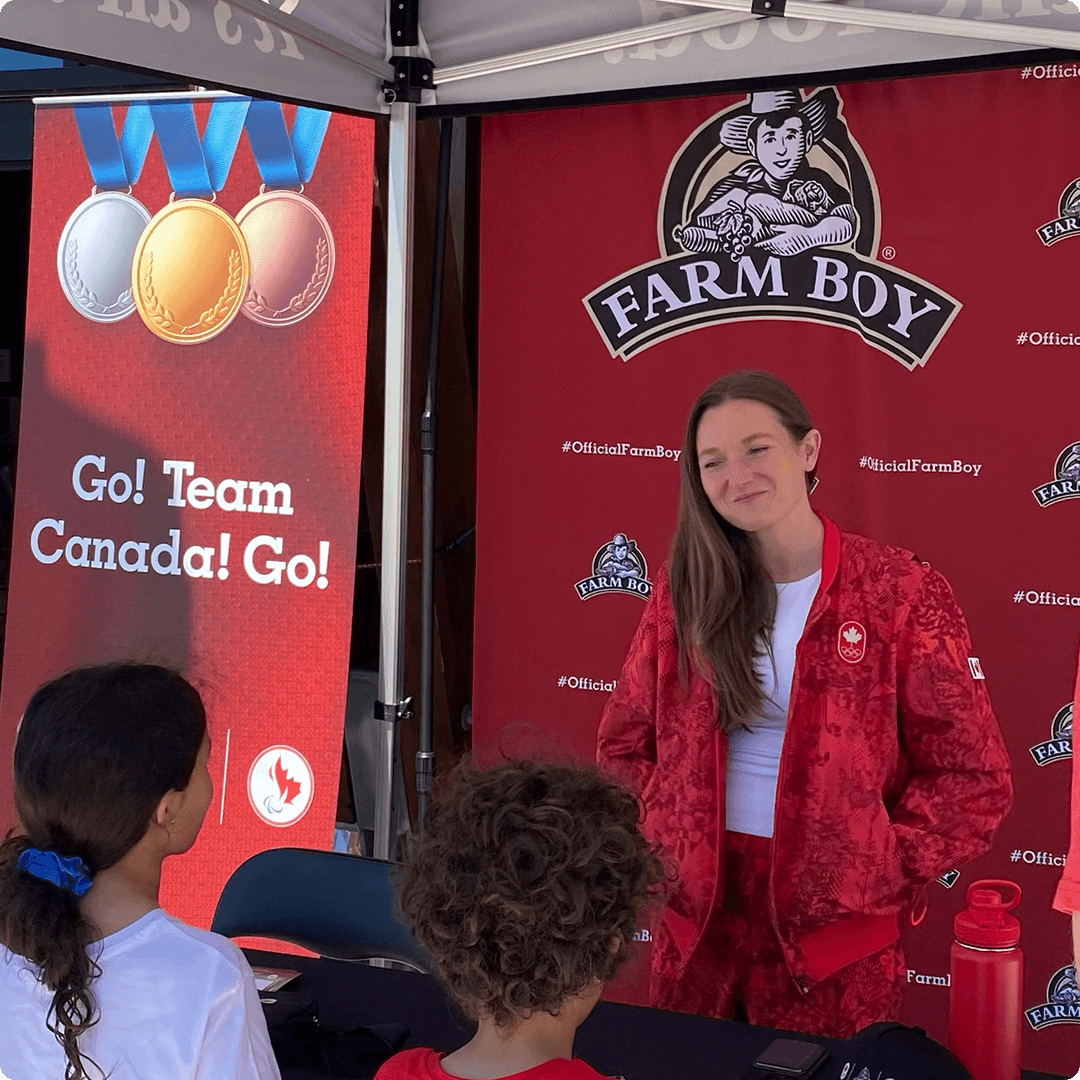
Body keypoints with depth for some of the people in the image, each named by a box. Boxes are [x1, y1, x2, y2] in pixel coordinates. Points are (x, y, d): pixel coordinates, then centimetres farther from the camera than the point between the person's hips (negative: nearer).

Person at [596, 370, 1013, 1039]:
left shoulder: (901, 592, -8)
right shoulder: (686, 588, 2)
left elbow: (972, 778, -6)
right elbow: (626, 743, 12)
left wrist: (879, 873, -10)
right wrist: (659, 846, 0)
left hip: (833, 928, -3)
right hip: (697, 907, 3)